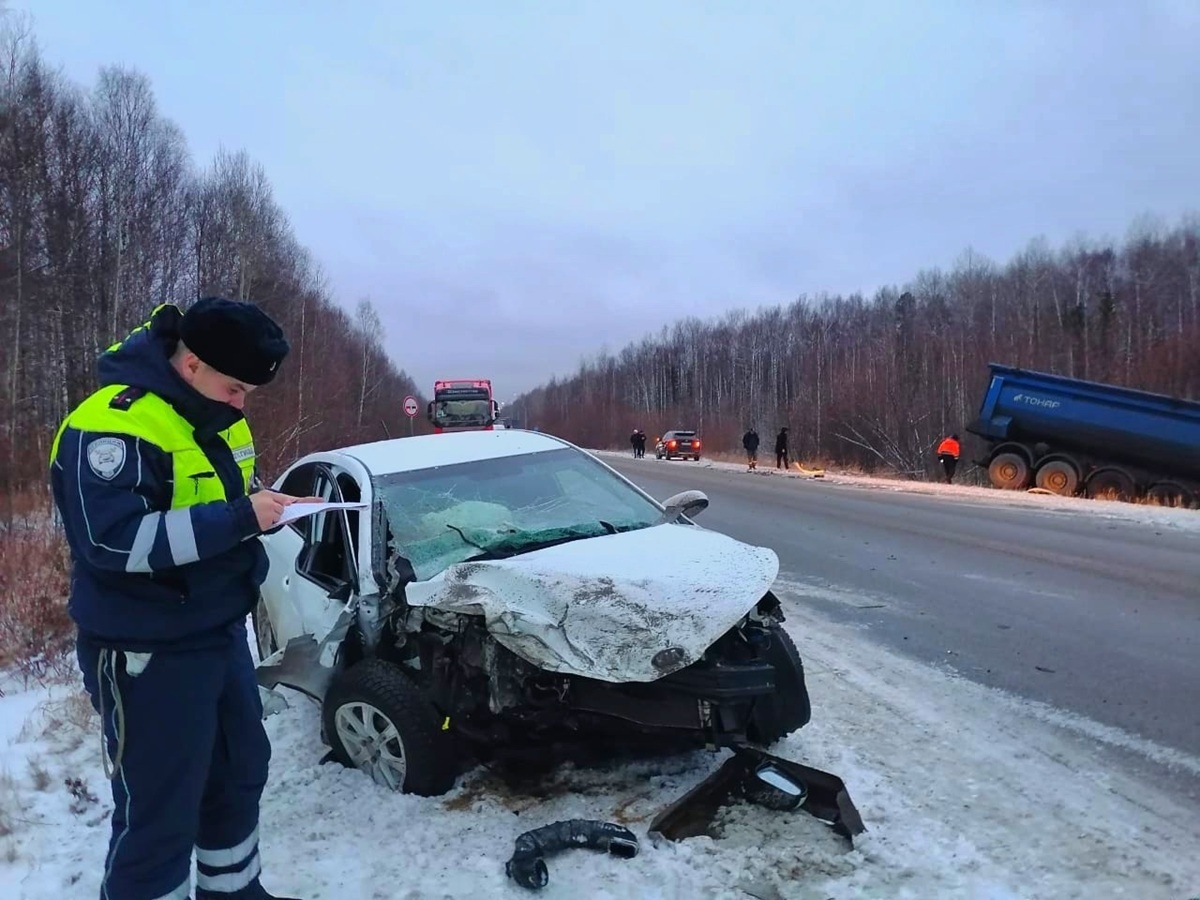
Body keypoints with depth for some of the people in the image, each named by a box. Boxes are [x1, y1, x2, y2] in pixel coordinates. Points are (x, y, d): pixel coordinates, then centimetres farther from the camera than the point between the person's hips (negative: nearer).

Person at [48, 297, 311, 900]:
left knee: (241, 772, 23)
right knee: (158, 814, 3)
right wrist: (240, 518, -30)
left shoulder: (216, 416, 6)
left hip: (222, 632, 9)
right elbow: (113, 539, -30)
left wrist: (268, 503, -5)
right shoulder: (111, 423, -21)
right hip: (148, 653, -9)